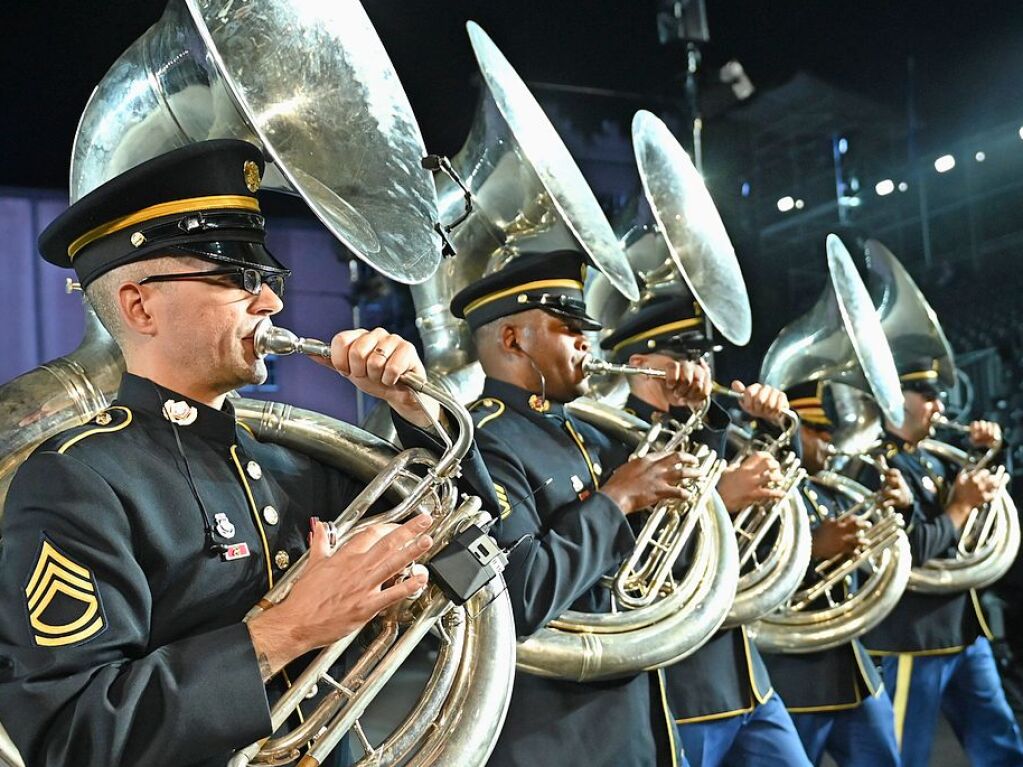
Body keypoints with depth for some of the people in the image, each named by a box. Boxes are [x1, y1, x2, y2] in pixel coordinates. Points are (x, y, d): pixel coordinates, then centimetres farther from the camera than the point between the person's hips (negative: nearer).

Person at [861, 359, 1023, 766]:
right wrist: (963, 504, -14)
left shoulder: (929, 460, 13)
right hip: (915, 635, -9)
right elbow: (913, 549, -25)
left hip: (963, 628, 9)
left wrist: (982, 455, 11)